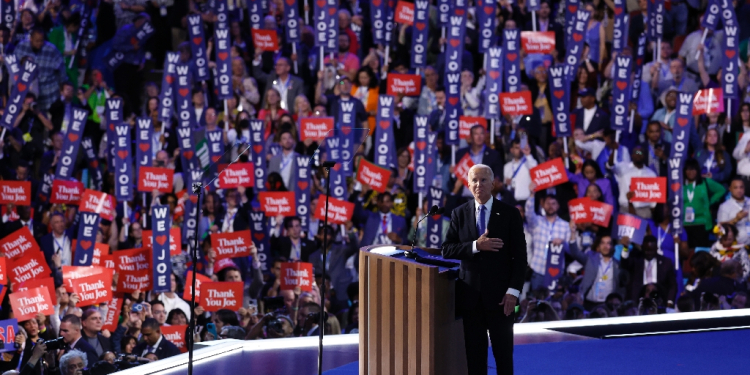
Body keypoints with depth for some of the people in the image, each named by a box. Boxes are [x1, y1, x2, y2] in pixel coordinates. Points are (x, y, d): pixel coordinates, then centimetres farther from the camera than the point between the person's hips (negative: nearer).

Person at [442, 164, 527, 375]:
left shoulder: (510, 214, -1)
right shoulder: (460, 214, 6)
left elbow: (519, 256, -3)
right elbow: (447, 250, -2)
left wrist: (513, 291, -12)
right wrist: (476, 246, -17)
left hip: (500, 294, -2)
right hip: (470, 294, 2)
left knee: (503, 350, 2)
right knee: (474, 350, 5)